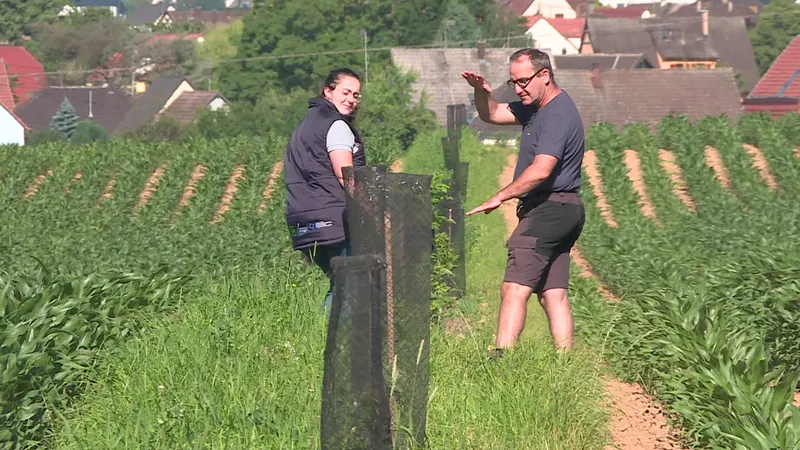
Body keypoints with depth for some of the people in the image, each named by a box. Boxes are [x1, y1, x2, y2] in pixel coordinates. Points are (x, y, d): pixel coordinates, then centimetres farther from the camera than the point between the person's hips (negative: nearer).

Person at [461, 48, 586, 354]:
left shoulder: (558, 115, -16)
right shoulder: (535, 108, 16)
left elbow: (541, 170, -27)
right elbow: (492, 115, 24)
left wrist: (499, 197, -22)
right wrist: (482, 92, 2)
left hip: (547, 210, -11)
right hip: (562, 213, 11)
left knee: (514, 289, -16)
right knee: (554, 294, 8)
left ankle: (501, 358, -22)